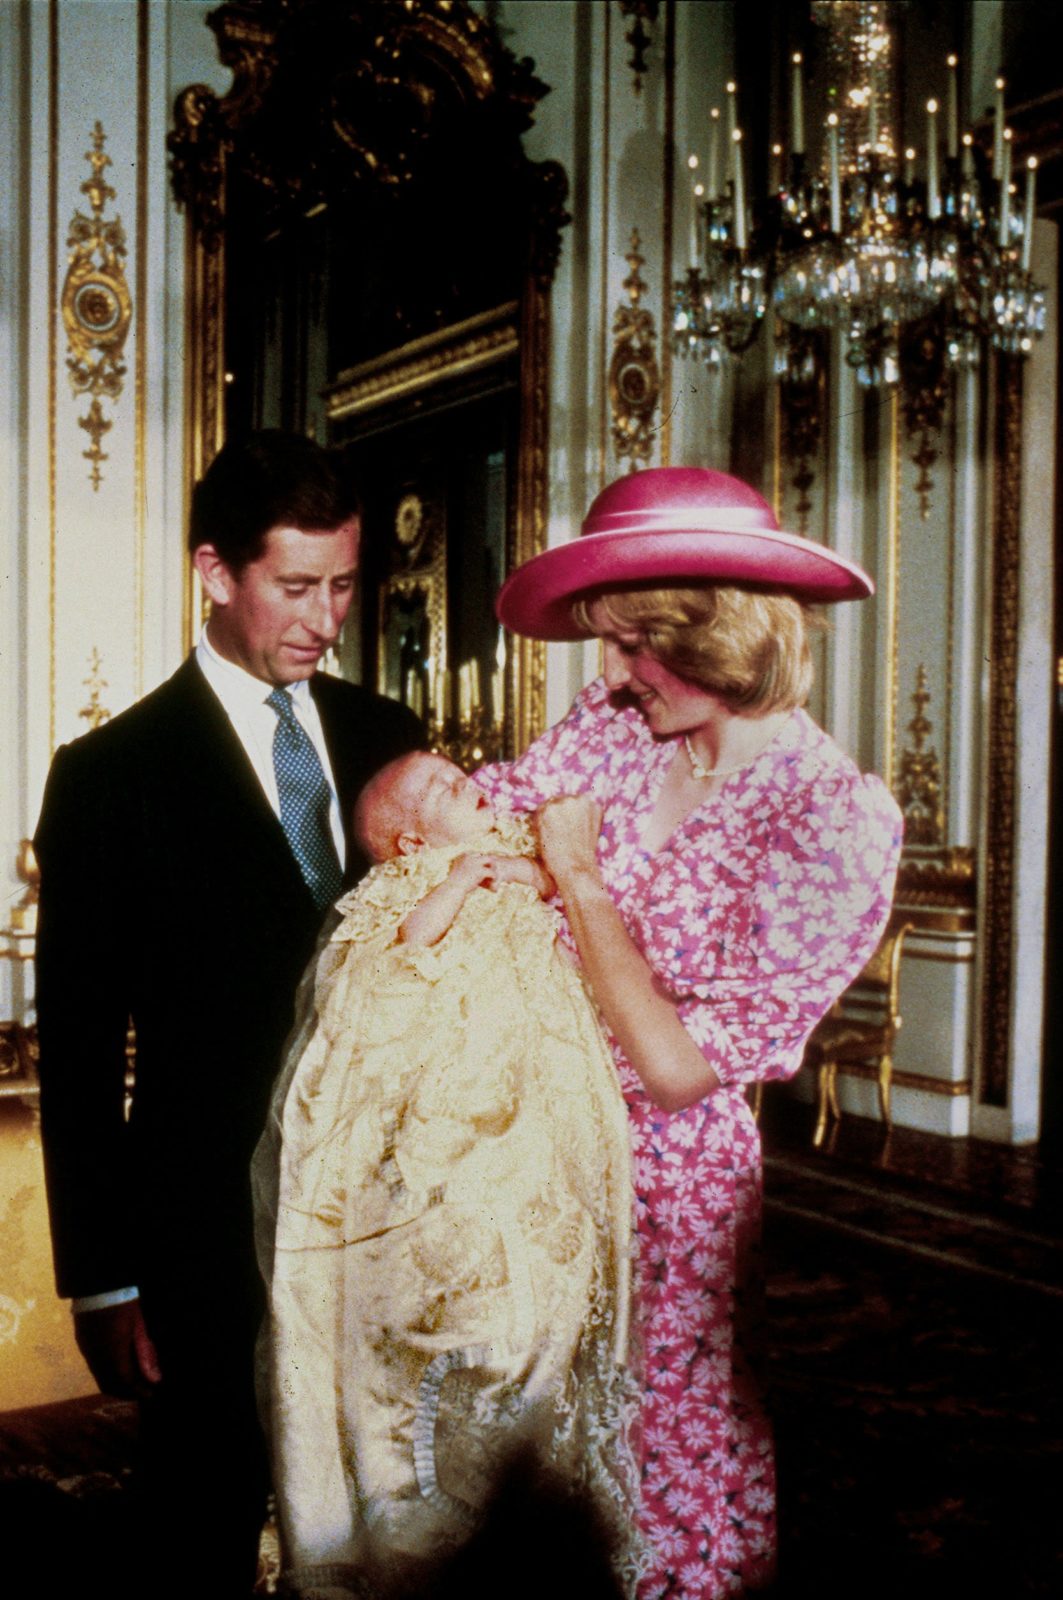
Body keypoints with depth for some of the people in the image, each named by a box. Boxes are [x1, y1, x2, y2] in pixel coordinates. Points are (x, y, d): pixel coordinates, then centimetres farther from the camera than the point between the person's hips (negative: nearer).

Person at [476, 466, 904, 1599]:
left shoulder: (836, 822, -20)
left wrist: (579, 878, -15)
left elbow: (679, 1067, -22)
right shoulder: (612, 725, -4)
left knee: (672, 1442, 14)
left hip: (663, 1165, -5)